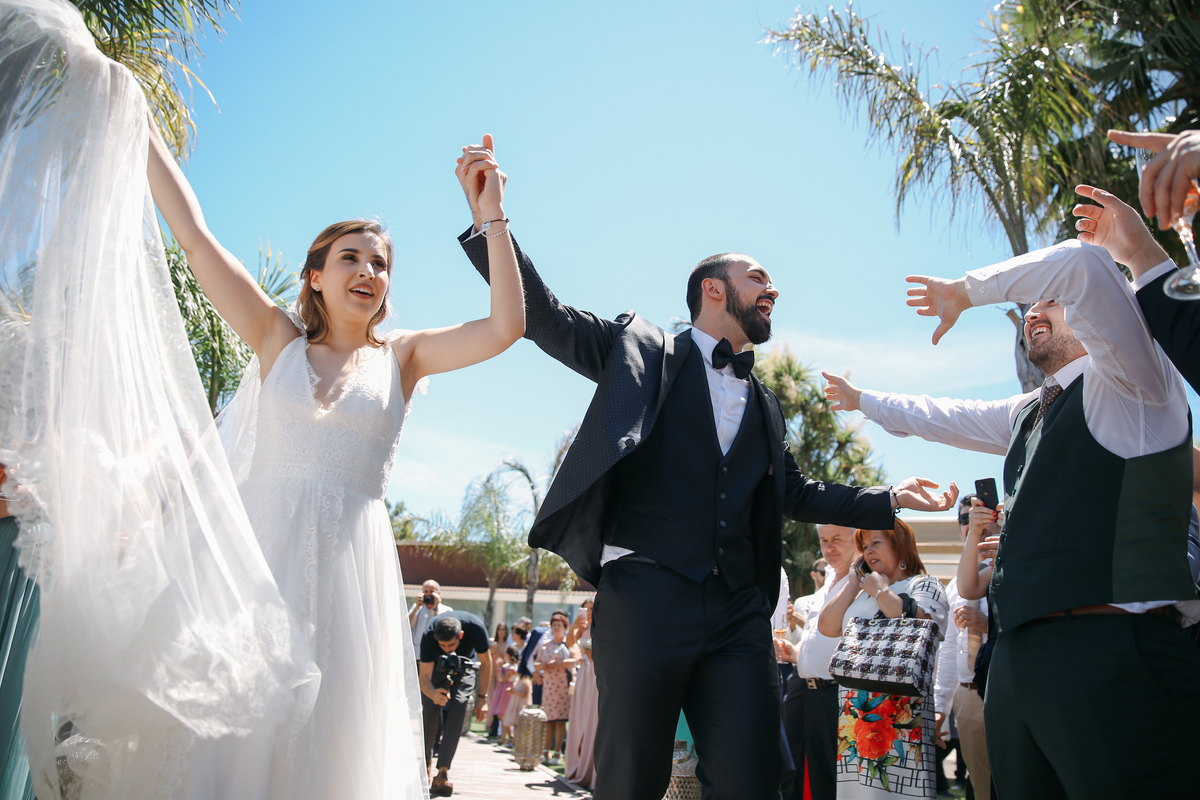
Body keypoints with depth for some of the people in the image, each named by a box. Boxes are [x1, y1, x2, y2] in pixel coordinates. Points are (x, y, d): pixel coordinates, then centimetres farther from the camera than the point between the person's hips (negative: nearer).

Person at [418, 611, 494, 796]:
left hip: (464, 668, 0)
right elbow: (424, 677, -32)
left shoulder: (475, 628, -34)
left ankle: (442, 773, -19)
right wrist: (433, 694, -54)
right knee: (431, 710, -18)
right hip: (435, 666, 0)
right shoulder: (429, 636, -35)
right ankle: (426, 762, 4)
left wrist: (482, 698, -14)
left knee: (457, 709, -19)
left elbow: (486, 663, -16)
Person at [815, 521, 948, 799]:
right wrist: (853, 581, 13)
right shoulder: (861, 593, 22)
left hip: (900, 711, -6)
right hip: (853, 711, 6)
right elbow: (827, 628, 10)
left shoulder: (925, 585, 4)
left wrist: (881, 590, -4)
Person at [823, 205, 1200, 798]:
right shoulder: (1030, 413, 23)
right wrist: (861, 399, 50)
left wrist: (966, 291, -4)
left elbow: (1078, 265, -16)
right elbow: (940, 418, 38)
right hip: (1018, 654, 8)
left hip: (1109, 654, -8)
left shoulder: (1130, 384, 0)